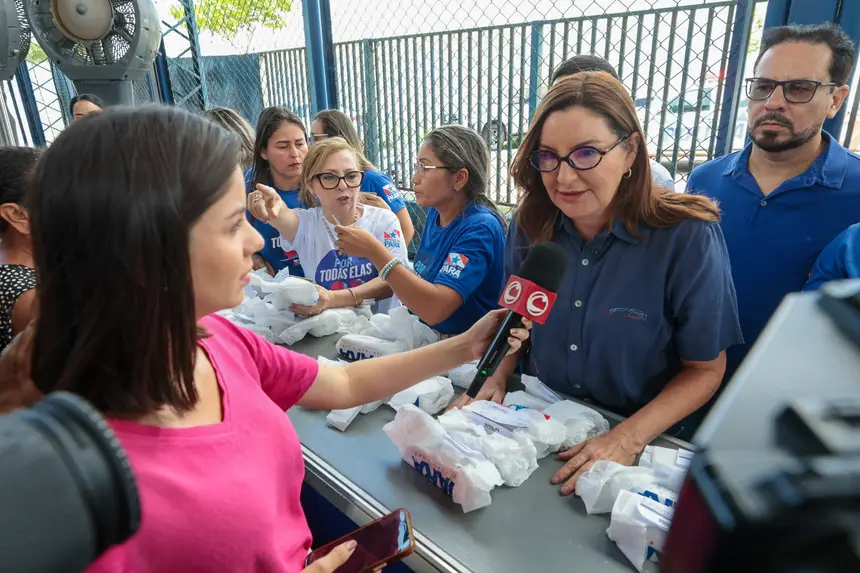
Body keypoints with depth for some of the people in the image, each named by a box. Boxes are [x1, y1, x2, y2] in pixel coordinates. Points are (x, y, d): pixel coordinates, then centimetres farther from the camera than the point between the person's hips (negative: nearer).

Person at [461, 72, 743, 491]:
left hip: (644, 445, -2)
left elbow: (705, 369, -7)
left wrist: (629, 439, -18)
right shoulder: (529, 226, -5)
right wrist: (495, 380, -7)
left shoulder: (687, 238, -15)